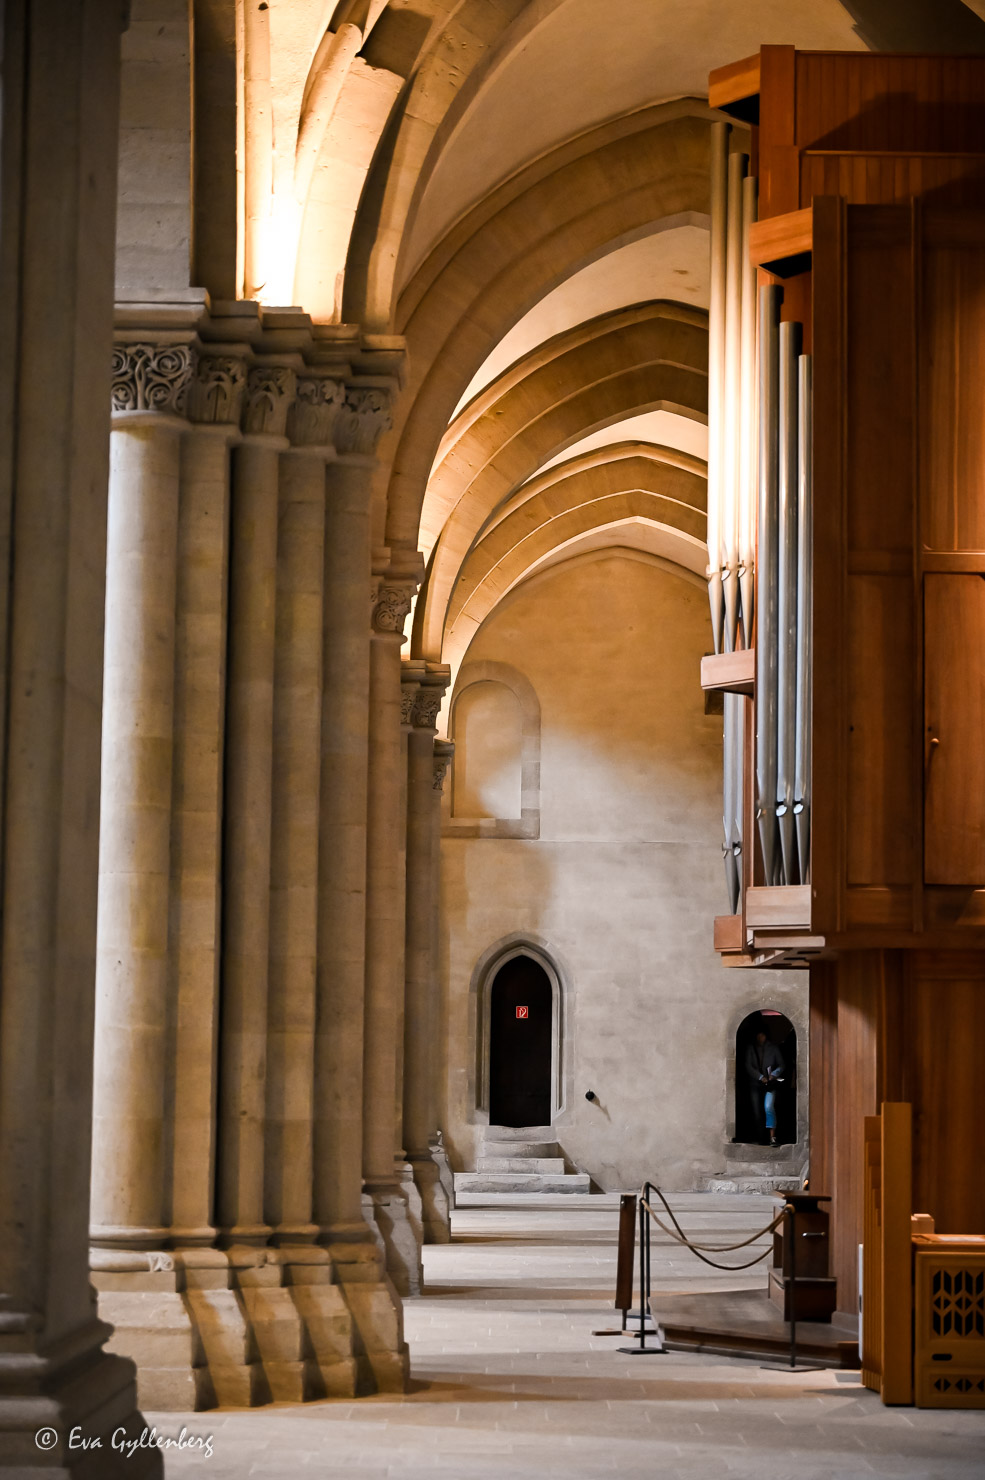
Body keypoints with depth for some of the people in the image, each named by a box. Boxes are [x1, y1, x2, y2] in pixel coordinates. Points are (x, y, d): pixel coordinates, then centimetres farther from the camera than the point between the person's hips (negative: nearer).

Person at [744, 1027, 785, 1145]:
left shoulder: (773, 1048, 5)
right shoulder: (751, 1049, 6)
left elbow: (781, 1065, 8)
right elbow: (748, 1066, 0)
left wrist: (774, 1074, -11)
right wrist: (760, 1077, -12)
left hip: (770, 1083, -2)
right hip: (755, 1083, 2)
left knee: (768, 1107, -20)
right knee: (757, 1111, 2)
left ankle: (772, 1137, -22)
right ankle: (760, 1137, 13)